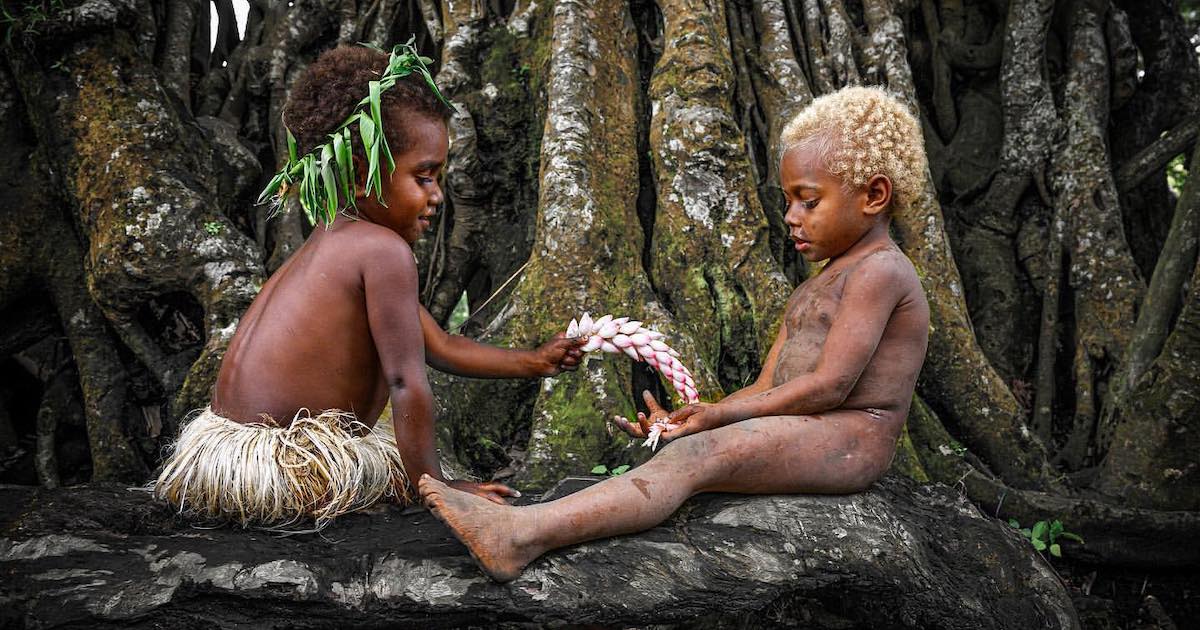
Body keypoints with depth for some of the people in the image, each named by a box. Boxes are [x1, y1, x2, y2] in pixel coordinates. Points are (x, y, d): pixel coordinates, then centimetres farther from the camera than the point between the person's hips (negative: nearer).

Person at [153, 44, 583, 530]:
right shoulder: (385, 250, -17)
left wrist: (532, 363, 13)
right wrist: (432, 486, -11)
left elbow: (440, 347, 16)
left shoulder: (337, 242, 14)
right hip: (276, 470, -9)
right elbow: (407, 383, -19)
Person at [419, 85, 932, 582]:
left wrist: (719, 413, -16)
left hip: (851, 436, -11)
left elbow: (830, 385, -16)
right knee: (681, 450, -10)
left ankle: (524, 535, -45)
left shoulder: (879, 270, -5)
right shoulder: (810, 292, 25)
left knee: (696, 456, -30)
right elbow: (765, 389, 16)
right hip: (801, 433, 11)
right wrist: (688, 418, 0)